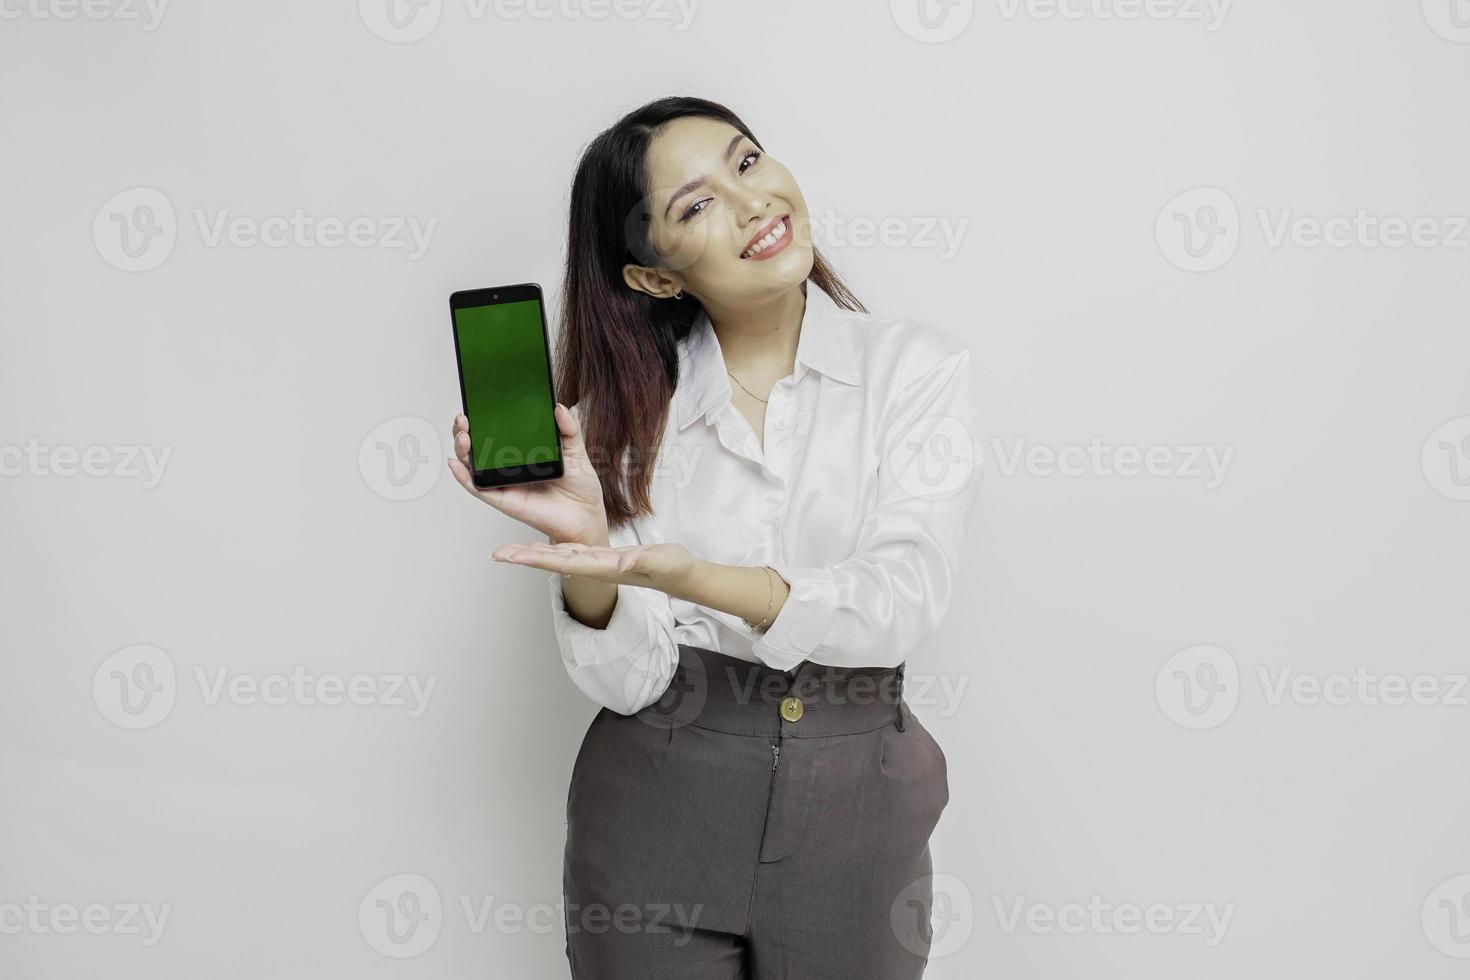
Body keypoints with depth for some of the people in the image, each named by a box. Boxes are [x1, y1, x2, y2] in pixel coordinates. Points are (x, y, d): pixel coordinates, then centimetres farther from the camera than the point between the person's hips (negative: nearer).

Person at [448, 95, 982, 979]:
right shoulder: (629, 404, -2)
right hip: (656, 800, 1)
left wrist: (690, 576, -32)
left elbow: (904, 600, -18)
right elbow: (626, 680, -9)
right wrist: (586, 549, -28)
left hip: (853, 808, 0)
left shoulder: (915, 365, -5)